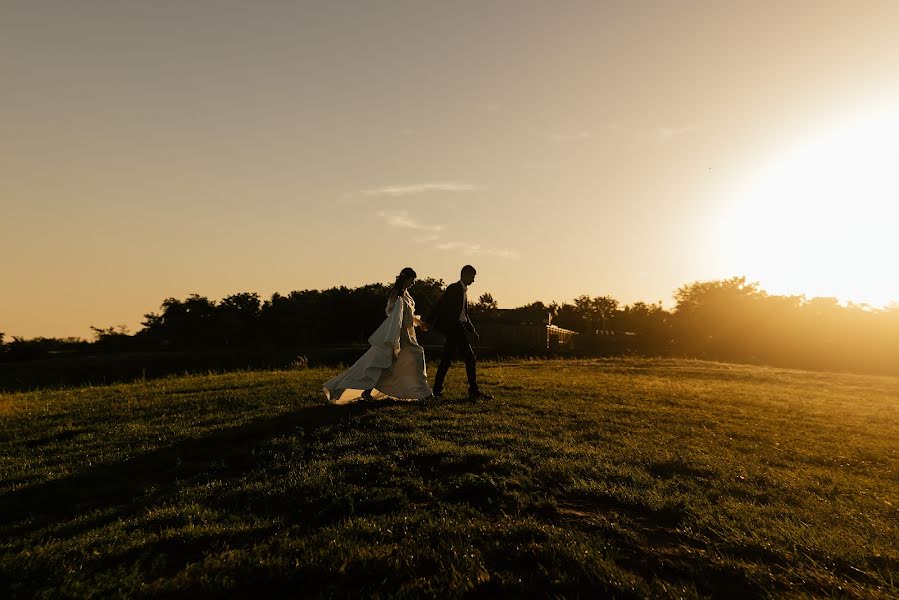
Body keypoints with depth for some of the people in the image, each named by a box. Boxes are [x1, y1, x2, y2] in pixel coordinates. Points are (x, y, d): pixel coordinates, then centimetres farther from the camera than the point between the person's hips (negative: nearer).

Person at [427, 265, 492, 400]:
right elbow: (440, 305, -13)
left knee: (446, 360, 9)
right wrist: (430, 322, -16)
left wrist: (472, 330, 21)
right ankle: (473, 391, -2)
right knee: (470, 358, -8)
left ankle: (437, 390, 14)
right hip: (453, 327, -9)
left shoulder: (463, 290, 20)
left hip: (456, 329, 9)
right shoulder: (454, 288, -7)